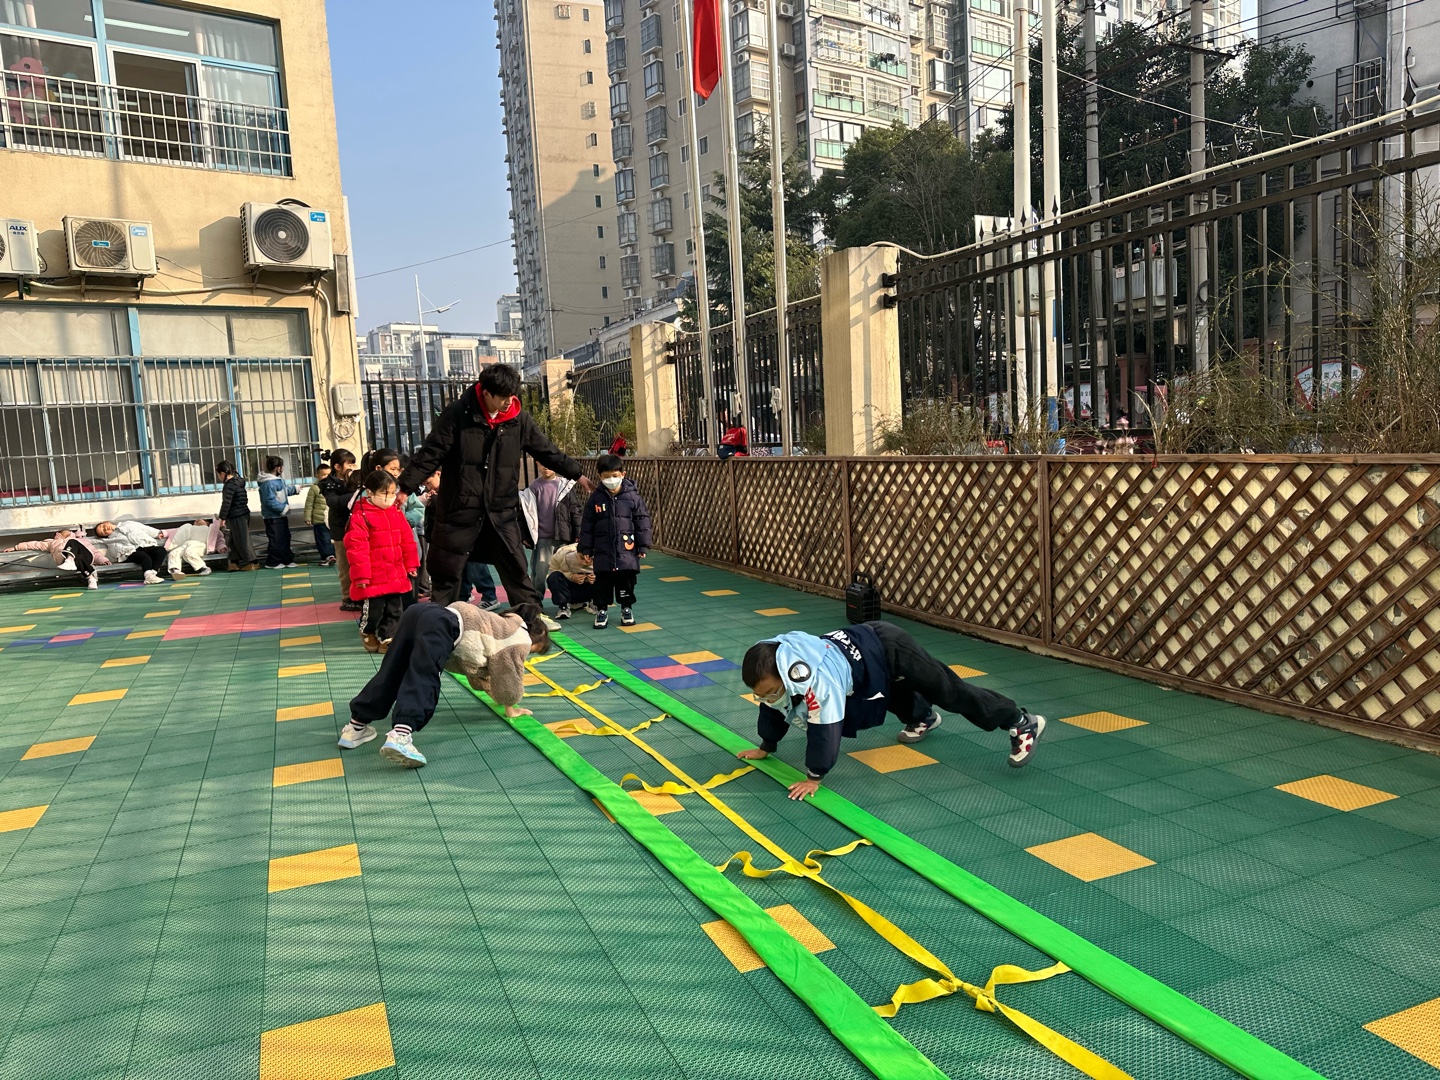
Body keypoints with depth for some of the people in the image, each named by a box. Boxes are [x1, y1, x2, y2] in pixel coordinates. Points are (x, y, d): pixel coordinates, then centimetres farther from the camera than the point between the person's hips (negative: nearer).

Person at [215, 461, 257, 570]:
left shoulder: (229, 485, -18)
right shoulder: (238, 481, 12)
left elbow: (226, 503, -20)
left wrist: (223, 517, -12)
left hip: (236, 517, -10)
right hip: (243, 514, 10)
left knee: (242, 540, -2)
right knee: (234, 540, 16)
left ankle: (251, 562, 3)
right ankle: (235, 562, 21)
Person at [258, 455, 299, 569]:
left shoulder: (278, 480, 10)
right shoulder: (268, 483, -23)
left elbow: (285, 489, 30)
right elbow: (270, 501, -28)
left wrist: (295, 489, 42)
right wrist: (284, 508, -21)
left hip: (281, 516, 11)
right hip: (273, 518, -11)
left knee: (285, 538, 16)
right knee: (276, 540, -3)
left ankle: (287, 560, 25)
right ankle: (272, 563, 7)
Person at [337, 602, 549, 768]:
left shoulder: (501, 626, 41)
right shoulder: (520, 638, 16)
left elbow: (480, 667, 50)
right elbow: (510, 676, 17)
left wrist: (492, 692, 58)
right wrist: (510, 708, 32)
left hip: (421, 613, 9)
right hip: (442, 624, -9)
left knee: (390, 674, 10)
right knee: (422, 681, -21)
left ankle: (356, 726, 13)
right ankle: (400, 735, -40)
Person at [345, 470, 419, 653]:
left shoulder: (396, 513, 7)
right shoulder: (360, 516, -13)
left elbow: (407, 540, 13)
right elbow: (356, 547, -16)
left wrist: (411, 564, 12)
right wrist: (361, 574, -16)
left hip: (397, 575, 6)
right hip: (374, 577, -6)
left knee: (395, 610, 12)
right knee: (374, 609, 3)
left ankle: (387, 639, 24)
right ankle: (367, 633, 30)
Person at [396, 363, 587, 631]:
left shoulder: (520, 419, 0)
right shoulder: (457, 414, -10)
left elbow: (547, 452, 12)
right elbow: (431, 454, -10)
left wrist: (576, 474, 13)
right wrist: (406, 487, -13)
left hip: (501, 510, 2)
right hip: (459, 509, -2)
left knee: (516, 567, 5)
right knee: (445, 570, 7)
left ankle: (532, 619, 16)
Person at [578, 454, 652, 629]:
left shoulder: (632, 496, -4)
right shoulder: (596, 499, -1)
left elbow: (642, 522, -1)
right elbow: (587, 526, 4)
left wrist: (643, 546, -3)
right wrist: (586, 549, 3)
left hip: (626, 549, -1)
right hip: (603, 550, 1)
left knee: (626, 580, 8)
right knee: (602, 581, 7)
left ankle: (627, 608, 24)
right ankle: (602, 610, 20)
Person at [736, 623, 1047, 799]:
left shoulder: (815, 679, -42)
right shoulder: (772, 670, -16)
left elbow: (824, 728, -35)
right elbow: (773, 710, 3)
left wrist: (814, 776, -24)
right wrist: (765, 747, 10)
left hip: (887, 650, -9)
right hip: (859, 645, 9)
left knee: (950, 692, 2)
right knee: (898, 700, 36)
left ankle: (1023, 723, 18)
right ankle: (924, 718, 69)